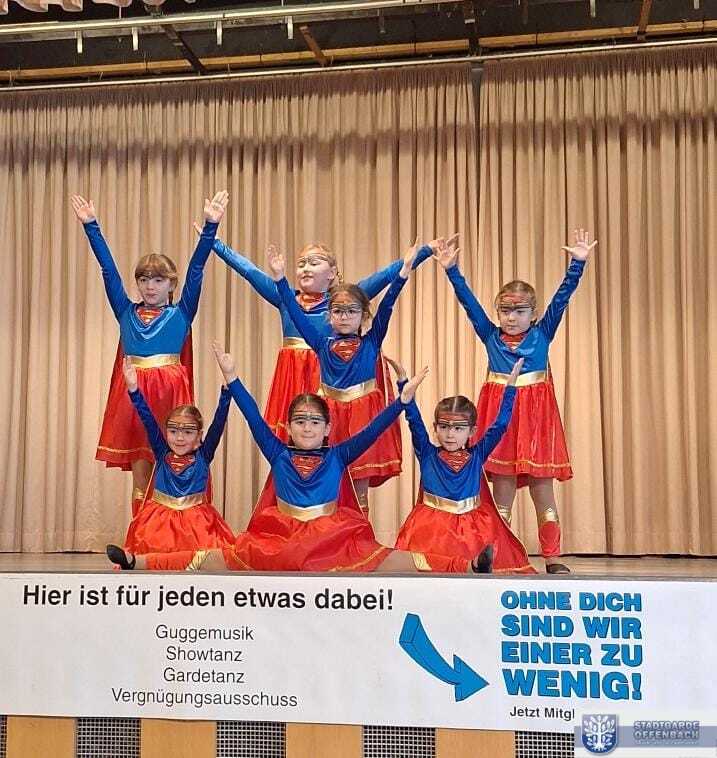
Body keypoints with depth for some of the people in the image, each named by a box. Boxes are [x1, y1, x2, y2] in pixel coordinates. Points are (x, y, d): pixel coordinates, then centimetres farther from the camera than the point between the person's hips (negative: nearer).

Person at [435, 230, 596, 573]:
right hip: (500, 415, 1)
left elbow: (562, 297, -3)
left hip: (536, 417, -1)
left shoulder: (542, 334, 4)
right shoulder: (491, 337, 6)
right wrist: (452, 270, -5)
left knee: (543, 491, 5)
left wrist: (577, 264, -12)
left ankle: (552, 559, 11)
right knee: (501, 494, 7)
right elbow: (468, 301, 2)